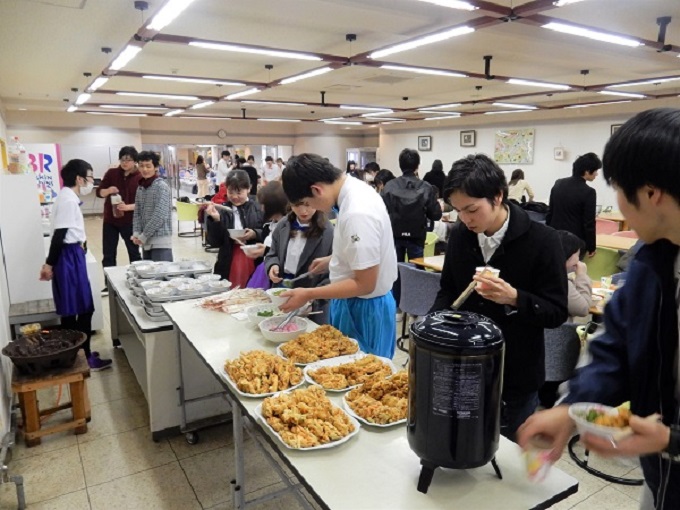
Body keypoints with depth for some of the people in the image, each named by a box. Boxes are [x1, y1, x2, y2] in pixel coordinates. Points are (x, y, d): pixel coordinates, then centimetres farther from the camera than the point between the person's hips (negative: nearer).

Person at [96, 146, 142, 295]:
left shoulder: (140, 178, -8)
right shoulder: (111, 173, 1)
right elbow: (99, 192, 5)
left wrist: (128, 207, -28)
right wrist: (108, 190, -17)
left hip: (129, 222, -3)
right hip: (110, 221, 4)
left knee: (134, 253, 10)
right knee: (108, 254, 9)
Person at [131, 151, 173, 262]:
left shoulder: (162, 186, -10)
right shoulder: (140, 187, 12)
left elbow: (160, 216, -18)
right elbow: (137, 213, 13)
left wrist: (143, 236, -14)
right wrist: (136, 234, -3)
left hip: (160, 241, -7)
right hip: (146, 241, 7)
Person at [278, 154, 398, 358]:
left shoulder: (357, 213, -30)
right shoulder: (355, 190, 0)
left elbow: (364, 284, -25)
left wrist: (308, 295, -21)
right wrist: (333, 260, 11)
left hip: (365, 310, -9)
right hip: (355, 304, 9)